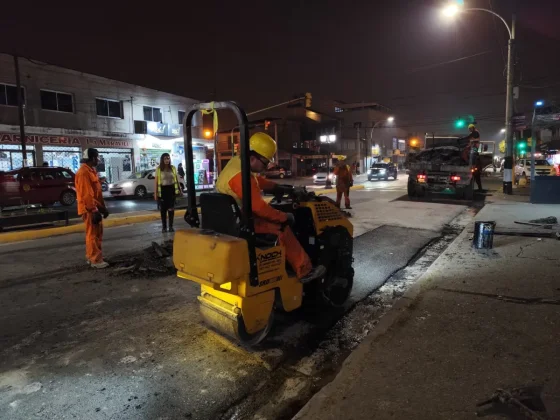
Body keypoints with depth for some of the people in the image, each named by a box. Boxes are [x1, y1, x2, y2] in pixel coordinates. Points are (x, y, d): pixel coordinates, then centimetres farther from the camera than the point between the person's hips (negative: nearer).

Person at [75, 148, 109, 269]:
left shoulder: (91, 170, 16)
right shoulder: (84, 172, -17)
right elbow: (86, 194, -23)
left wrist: (103, 208, 19)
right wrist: (94, 210, -24)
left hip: (95, 208, 10)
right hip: (90, 209, -10)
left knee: (97, 233, 16)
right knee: (93, 234, -5)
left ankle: (91, 257, 25)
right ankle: (96, 260, 1)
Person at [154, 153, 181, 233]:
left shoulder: (173, 168, 4)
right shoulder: (158, 169, -2)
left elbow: (176, 179, 10)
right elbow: (156, 182, -2)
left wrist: (180, 190, 9)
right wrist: (155, 193, -6)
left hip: (171, 189, 2)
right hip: (163, 190, -2)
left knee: (171, 209, 5)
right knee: (163, 209, 5)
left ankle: (171, 226, 14)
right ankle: (164, 227, 14)